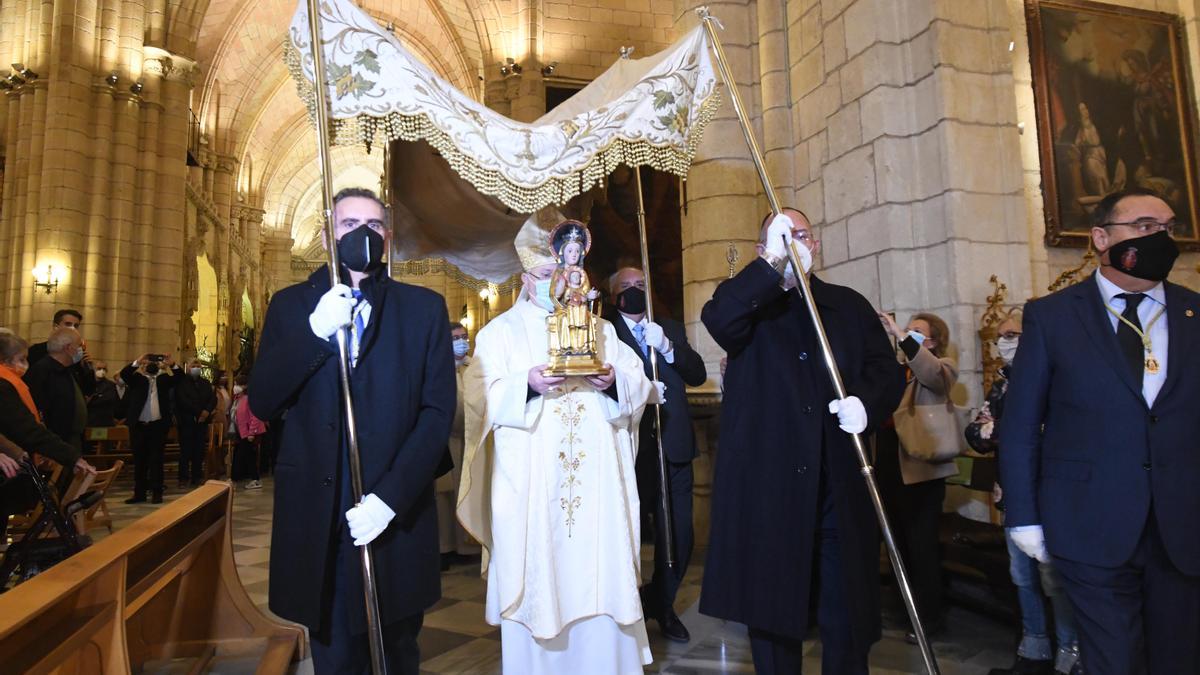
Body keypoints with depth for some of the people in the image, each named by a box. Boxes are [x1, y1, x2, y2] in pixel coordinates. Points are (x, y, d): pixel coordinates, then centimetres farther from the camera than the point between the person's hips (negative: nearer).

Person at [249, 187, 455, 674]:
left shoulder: (424, 307, 3)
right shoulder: (292, 304, 7)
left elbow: (438, 411, -5)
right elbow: (261, 403, -2)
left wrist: (390, 496, -15)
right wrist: (315, 331, -15)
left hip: (398, 516, 0)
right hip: (317, 519, 1)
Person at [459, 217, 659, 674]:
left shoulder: (601, 329, 16)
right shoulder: (501, 331, 7)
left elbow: (638, 385, 8)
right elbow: (481, 395, -5)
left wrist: (614, 381, -13)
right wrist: (527, 385, -21)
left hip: (595, 477, 2)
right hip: (530, 479, -2)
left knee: (599, 574, 6)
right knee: (535, 575, 3)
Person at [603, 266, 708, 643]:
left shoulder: (670, 328, 14)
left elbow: (698, 375, 2)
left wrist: (667, 347, -13)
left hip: (673, 446, 4)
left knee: (679, 535, 9)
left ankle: (661, 604, 34)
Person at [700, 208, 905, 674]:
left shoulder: (850, 305, 15)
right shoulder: (748, 303, 7)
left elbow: (888, 371, 9)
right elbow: (717, 321, -16)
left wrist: (866, 402, -12)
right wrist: (771, 262, -19)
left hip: (840, 485, 2)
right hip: (768, 486, -2)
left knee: (848, 618, 10)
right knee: (772, 613, 10)